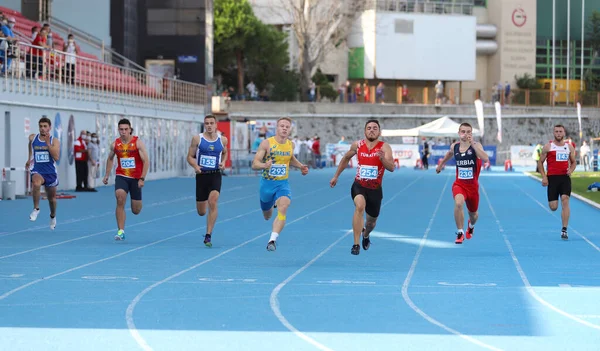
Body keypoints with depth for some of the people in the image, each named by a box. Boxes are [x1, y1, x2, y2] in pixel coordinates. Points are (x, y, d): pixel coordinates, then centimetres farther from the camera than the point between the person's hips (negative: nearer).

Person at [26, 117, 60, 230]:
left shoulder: (54, 141, -7)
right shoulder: (32, 138, -1)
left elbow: (56, 158, -20)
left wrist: (48, 143, -23)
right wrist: (29, 159, 24)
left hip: (50, 172, 1)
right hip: (37, 170, -1)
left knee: (52, 197, 17)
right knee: (36, 183, -37)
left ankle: (53, 216, 45)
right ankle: (36, 209, -23)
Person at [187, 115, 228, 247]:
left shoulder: (222, 140, 3)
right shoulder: (197, 139, -2)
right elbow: (190, 157, 3)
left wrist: (223, 162, 3)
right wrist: (195, 166, -17)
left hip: (215, 175, 0)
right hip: (201, 175, 0)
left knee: (213, 202, -23)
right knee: (201, 212, 6)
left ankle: (208, 236, -19)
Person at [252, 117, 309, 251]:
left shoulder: (290, 144, 2)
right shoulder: (266, 143, -12)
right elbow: (254, 164, -16)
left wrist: (300, 166, 9)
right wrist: (264, 165, -37)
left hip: (283, 184, 1)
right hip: (267, 183, -1)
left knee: (283, 207, -29)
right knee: (267, 216, 18)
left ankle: (273, 239, -33)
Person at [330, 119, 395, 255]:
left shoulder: (384, 147, -12)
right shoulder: (357, 145, -4)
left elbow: (391, 168, -23)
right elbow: (346, 158, 16)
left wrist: (383, 158, -42)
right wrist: (336, 176, 18)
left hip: (375, 189, 1)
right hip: (359, 186, -1)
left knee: (372, 221, 16)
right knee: (360, 206, -32)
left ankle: (366, 235, 55)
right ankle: (356, 244, -30)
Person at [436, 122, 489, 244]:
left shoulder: (476, 145, -13)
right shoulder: (454, 146, -3)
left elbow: (485, 159, -33)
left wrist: (473, 144, -36)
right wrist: (441, 164, 35)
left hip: (472, 185, 0)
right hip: (459, 184, 0)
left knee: (473, 213, 18)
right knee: (458, 203, -32)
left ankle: (471, 225, 57)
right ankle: (460, 233, -18)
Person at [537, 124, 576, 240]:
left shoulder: (569, 147, 9)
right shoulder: (548, 147, 2)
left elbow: (574, 162, 20)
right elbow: (540, 162, 6)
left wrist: (571, 170, -2)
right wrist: (544, 177, -5)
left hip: (565, 178, 1)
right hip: (552, 178, -1)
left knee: (565, 200, -19)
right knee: (553, 207, -5)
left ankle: (564, 230, -17)